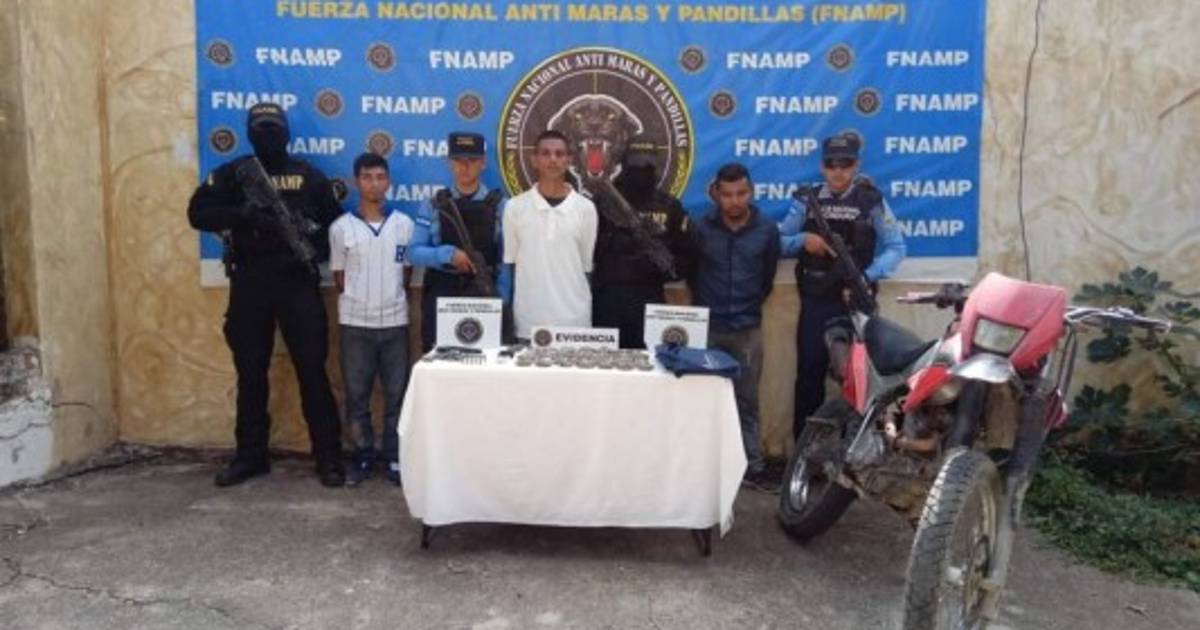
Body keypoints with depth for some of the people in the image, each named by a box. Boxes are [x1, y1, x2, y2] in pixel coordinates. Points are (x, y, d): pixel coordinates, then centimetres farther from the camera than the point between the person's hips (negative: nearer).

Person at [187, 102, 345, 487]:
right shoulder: (232, 174, 6)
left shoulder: (308, 176, 7)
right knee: (250, 373, 8)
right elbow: (198, 213, -6)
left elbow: (337, 222, 9)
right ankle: (250, 455, 20)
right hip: (249, 285, 1)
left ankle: (328, 456, 4)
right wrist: (245, 214, -20)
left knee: (312, 370, -3)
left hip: (298, 283, -1)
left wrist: (315, 249, -10)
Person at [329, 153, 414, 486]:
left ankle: (394, 457, 16)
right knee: (357, 395, 7)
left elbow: (407, 271, 8)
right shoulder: (341, 227, -1)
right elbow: (339, 279, 5)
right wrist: (356, 303, 2)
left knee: (397, 394, 5)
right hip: (355, 323, 0)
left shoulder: (404, 224, 2)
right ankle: (362, 456, 19)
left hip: (395, 321, 1)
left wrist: (390, 298, 2)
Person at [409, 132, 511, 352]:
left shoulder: (499, 206, 1)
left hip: (484, 299, -1)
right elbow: (414, 252, 0)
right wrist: (448, 254, -17)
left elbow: (506, 261, -2)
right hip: (440, 300, 1)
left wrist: (500, 303, -11)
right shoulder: (433, 206, 5)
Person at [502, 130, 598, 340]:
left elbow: (587, 265, 8)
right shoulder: (515, 207, 2)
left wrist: (587, 313, 8)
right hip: (528, 320, 0)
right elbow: (509, 263, 8)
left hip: (574, 319, 0)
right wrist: (506, 318, 7)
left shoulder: (585, 208, 3)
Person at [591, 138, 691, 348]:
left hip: (650, 299, 2)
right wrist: (611, 242, -18)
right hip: (607, 297, -1)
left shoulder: (670, 206, 10)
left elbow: (684, 255, 10)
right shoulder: (602, 201, 4)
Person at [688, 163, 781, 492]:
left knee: (747, 400, 7)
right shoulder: (701, 228, -4)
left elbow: (768, 275, 10)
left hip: (748, 328, 1)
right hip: (706, 327, 0)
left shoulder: (767, 229, -2)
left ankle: (752, 466, 14)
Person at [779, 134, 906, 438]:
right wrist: (803, 240, -14)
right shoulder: (806, 200, 6)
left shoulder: (872, 200, 0)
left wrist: (866, 278, -16)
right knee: (809, 371, 4)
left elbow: (896, 247, -3)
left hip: (856, 299, -1)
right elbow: (778, 242, 7)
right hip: (815, 300, 2)